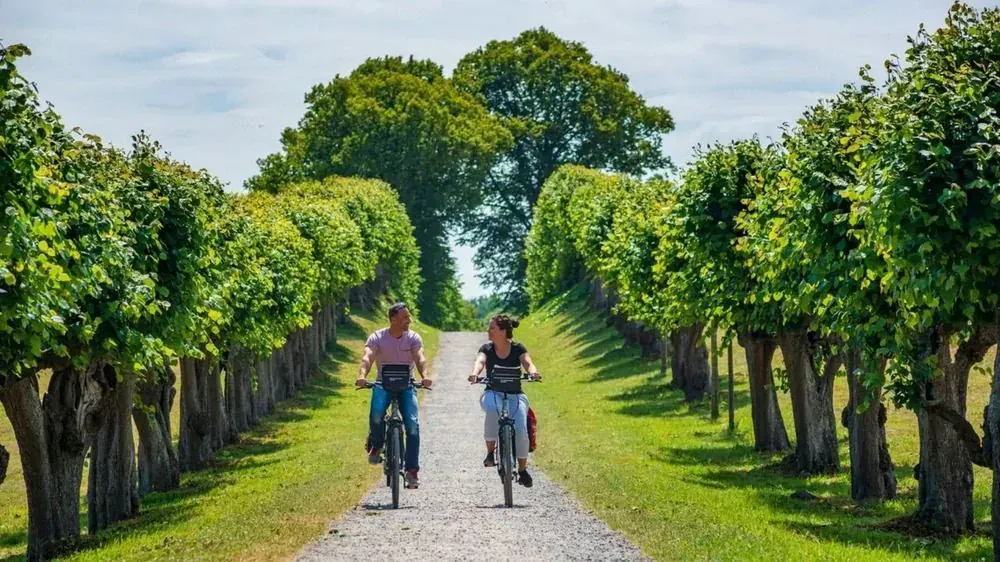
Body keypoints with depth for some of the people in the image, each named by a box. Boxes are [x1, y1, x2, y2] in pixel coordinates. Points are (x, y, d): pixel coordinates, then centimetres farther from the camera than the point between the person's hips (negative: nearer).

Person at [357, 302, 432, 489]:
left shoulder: (413, 338, -4)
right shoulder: (377, 337, -9)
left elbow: (420, 358, -20)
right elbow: (367, 357, -25)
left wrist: (424, 376, -42)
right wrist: (362, 375, -47)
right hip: (383, 384, -1)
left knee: (412, 423, -18)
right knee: (376, 414, -32)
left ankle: (412, 470, -10)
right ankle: (376, 445, -1)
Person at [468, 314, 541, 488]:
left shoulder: (517, 348, -2)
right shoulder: (487, 349, 1)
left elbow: (527, 362, -18)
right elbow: (480, 361, -19)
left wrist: (533, 372, -43)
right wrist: (475, 374, -42)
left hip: (515, 395, 0)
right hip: (492, 393, 0)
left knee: (520, 429, -22)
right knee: (493, 408, -37)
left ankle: (522, 469, -3)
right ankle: (490, 451, -23)